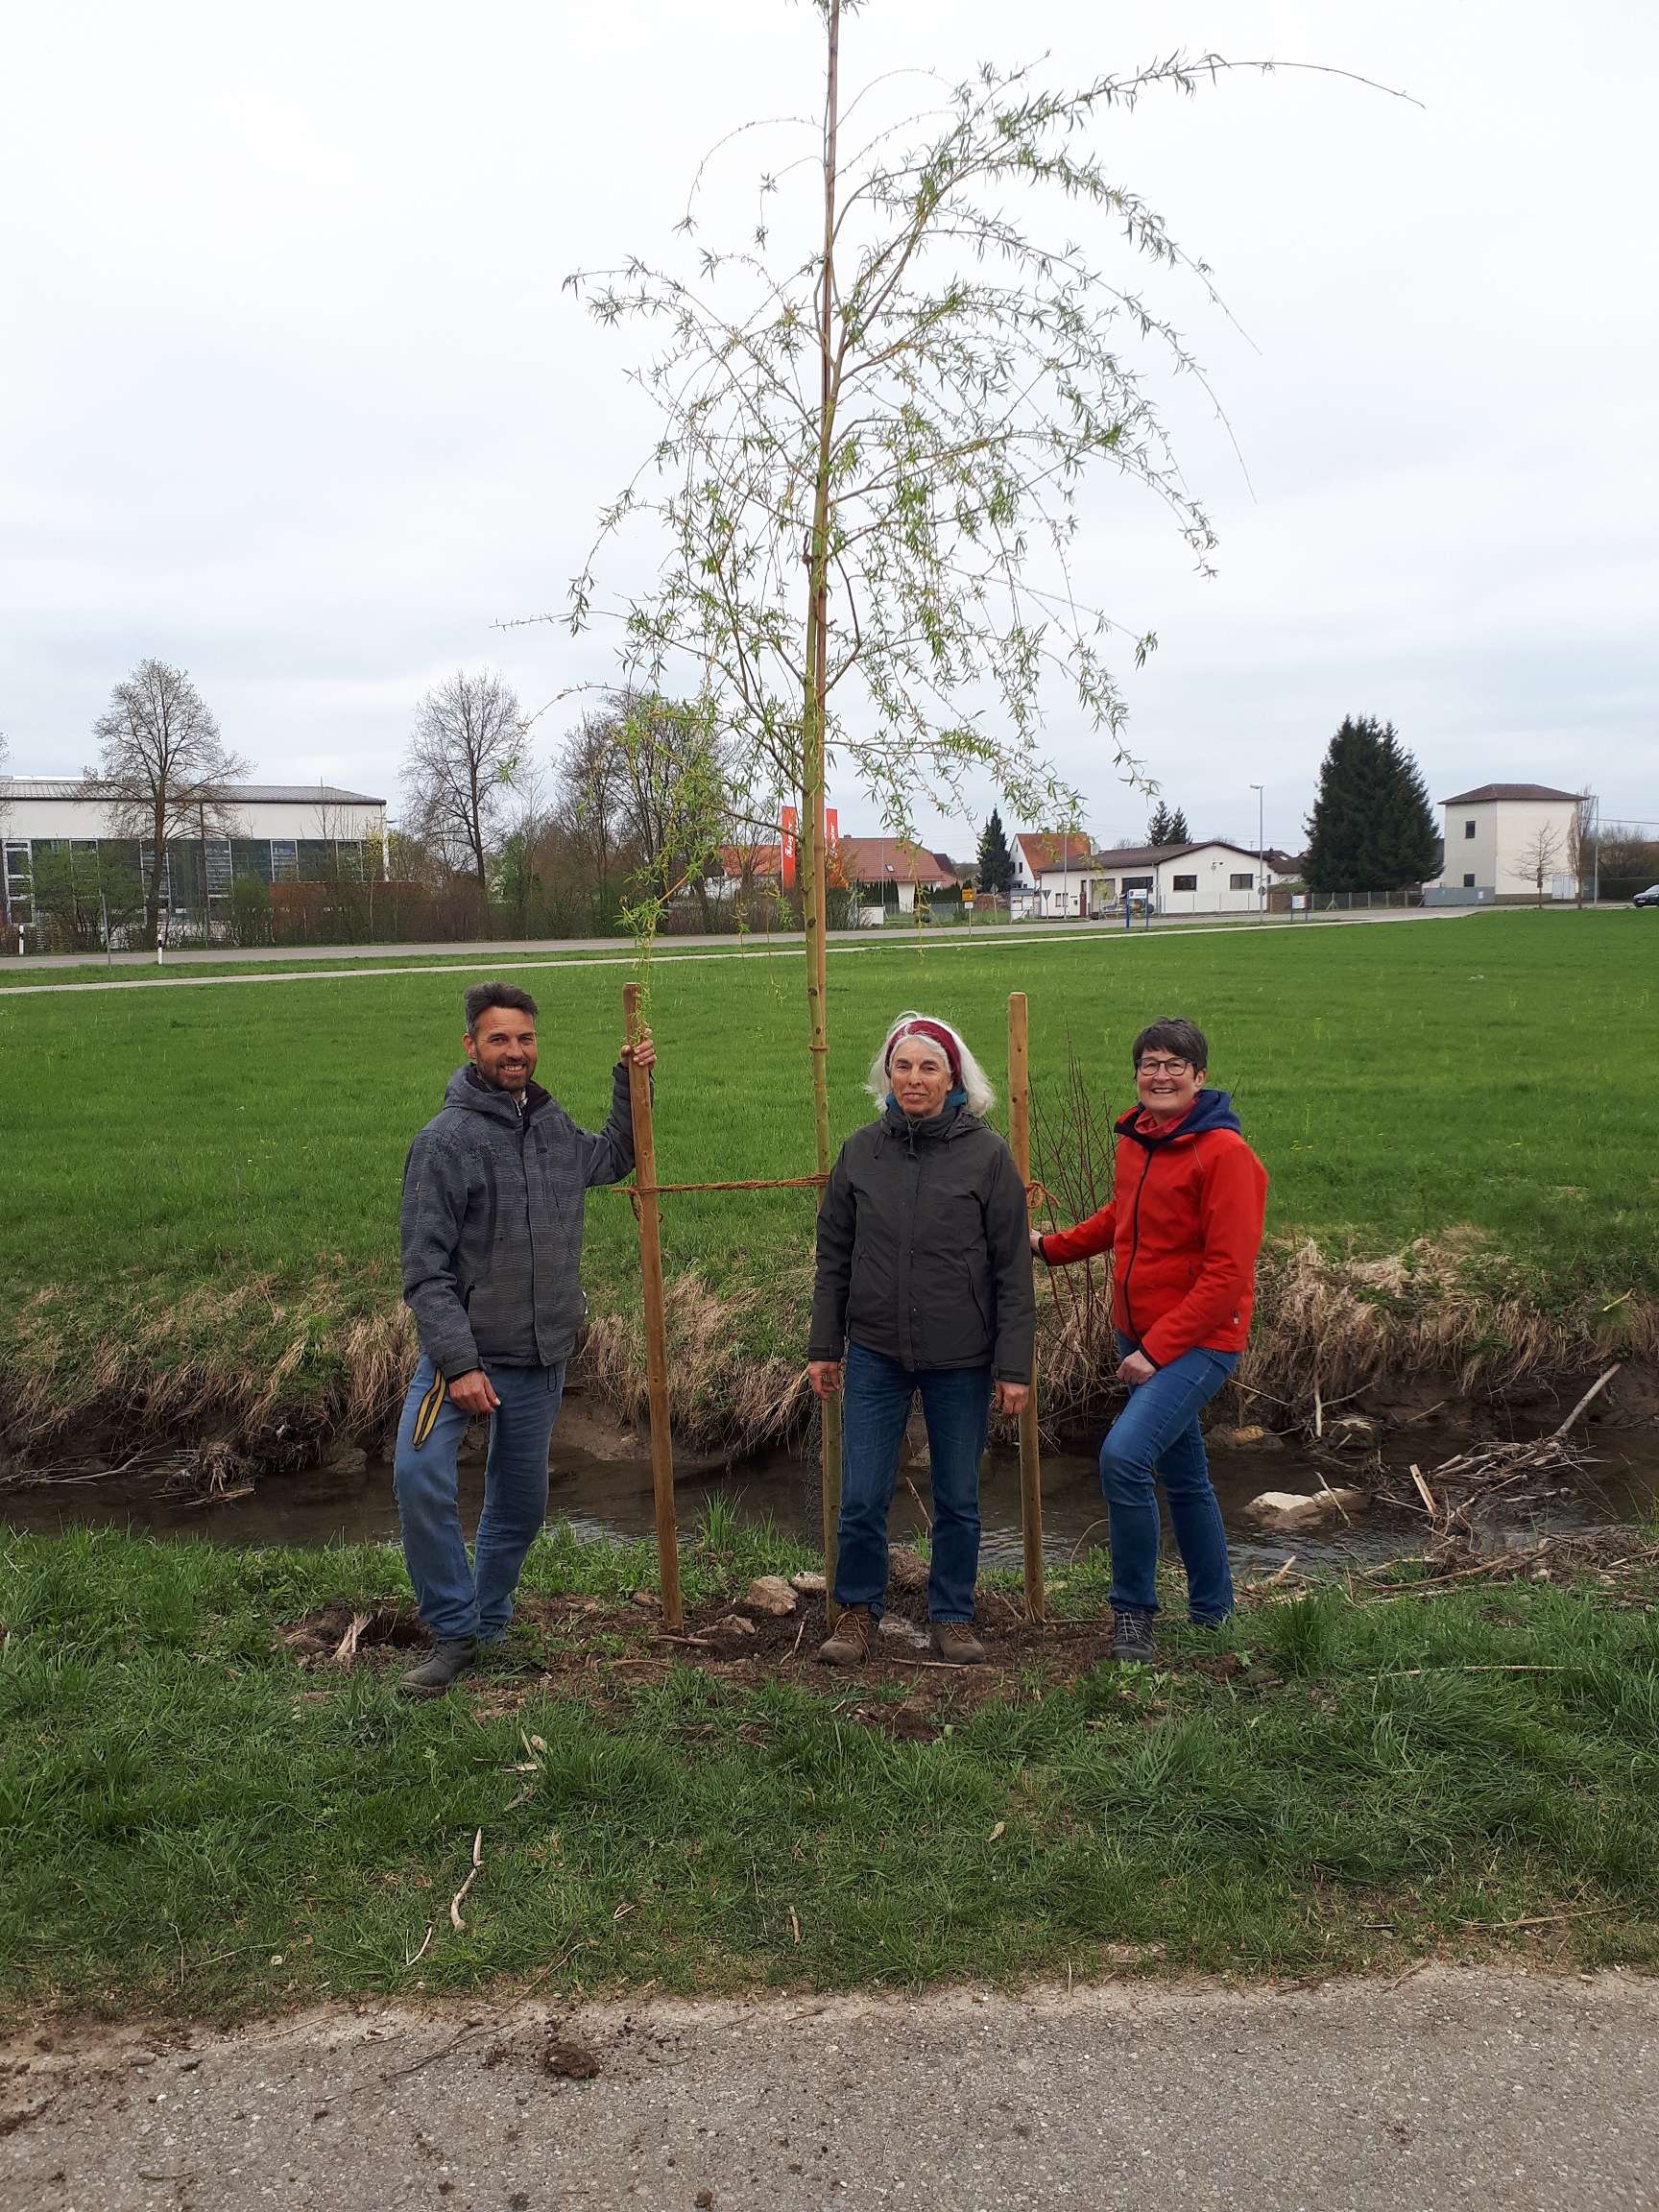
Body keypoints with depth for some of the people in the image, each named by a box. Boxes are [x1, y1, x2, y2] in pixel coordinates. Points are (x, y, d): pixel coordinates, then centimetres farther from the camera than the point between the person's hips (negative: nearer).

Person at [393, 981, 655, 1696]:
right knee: (419, 1475, -22)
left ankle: (489, 1625, 33)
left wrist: (631, 1083, 18)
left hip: (543, 1356, 5)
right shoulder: (445, 1140, -13)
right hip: (465, 1350, -5)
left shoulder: (554, 1124, 6)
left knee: (520, 1504, 14)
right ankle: (453, 1632, -5)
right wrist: (458, 1363, -22)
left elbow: (613, 1158, 29)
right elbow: (426, 1269, -16)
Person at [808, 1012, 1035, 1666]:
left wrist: (1014, 1366, -7)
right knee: (861, 1499, 3)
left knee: (958, 1501, 11)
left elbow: (1013, 1271, -5)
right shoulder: (861, 1151, 1)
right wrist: (823, 1347, 6)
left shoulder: (987, 1154, -6)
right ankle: (859, 1612, 24)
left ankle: (953, 1617, 30)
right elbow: (833, 1257, 8)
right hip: (875, 1354, 2)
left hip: (961, 1361, -1)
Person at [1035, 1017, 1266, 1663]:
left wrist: (1158, 1349, -21)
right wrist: (1050, 1246, 16)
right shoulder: (1135, 1139, 6)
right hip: (1137, 1337, 8)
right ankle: (1213, 1613, 33)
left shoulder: (1224, 1152, -17)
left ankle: (1133, 1610, -3)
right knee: (1183, 1475, 17)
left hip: (1199, 1343, -8)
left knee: (1123, 1456, -22)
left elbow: (1228, 1274, -20)